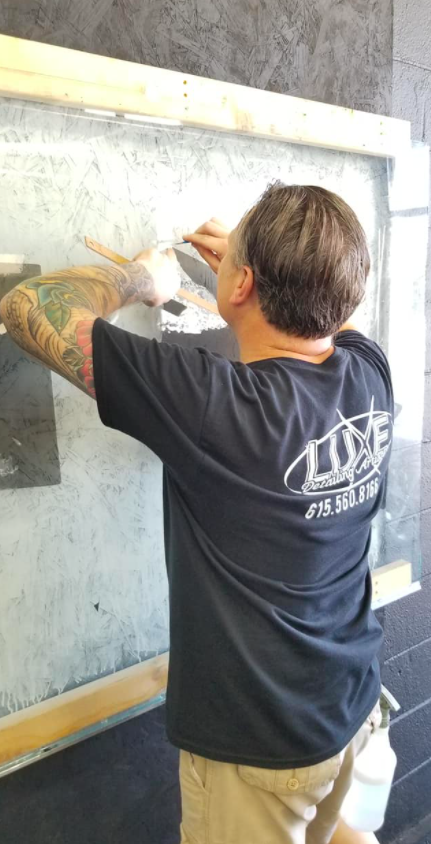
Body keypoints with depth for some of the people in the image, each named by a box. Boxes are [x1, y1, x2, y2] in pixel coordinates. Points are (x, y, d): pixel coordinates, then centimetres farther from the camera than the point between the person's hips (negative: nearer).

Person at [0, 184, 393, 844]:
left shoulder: (212, 403, -34)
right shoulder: (371, 371, -13)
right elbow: (335, 308, 13)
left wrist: (142, 275, -10)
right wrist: (265, 261, 9)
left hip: (260, 745, -4)